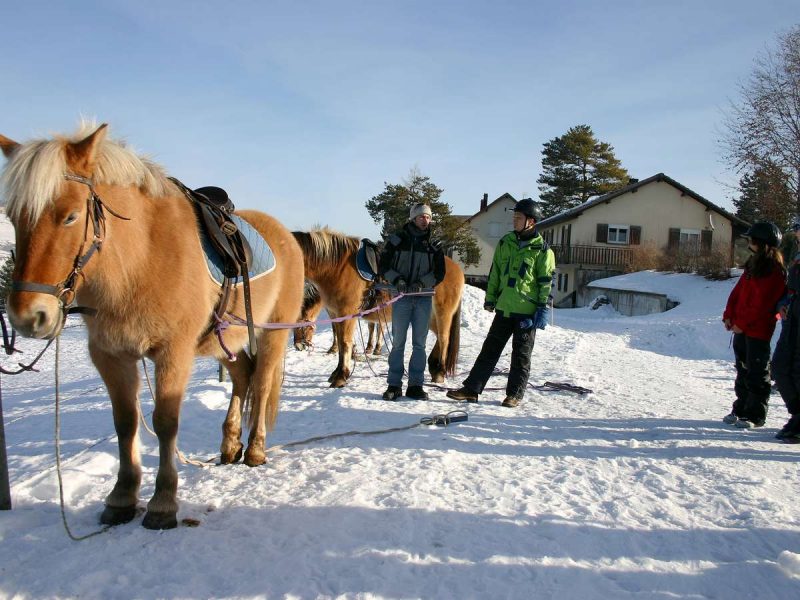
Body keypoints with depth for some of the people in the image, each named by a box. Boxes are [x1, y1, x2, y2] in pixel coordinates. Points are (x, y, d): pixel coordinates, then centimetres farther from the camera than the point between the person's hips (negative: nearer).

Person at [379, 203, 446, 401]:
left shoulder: (434, 245, 7)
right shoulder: (397, 240, 3)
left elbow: (439, 273, 4)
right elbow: (383, 266, 3)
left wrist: (422, 283, -14)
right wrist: (397, 280, -15)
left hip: (424, 297, 2)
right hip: (402, 296, -1)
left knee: (419, 343, 4)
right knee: (398, 342, 1)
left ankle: (415, 385, 10)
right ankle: (394, 385, 6)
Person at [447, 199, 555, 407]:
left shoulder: (542, 250, -5)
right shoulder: (506, 243, 9)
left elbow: (546, 282, -6)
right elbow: (495, 272, 14)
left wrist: (543, 309, -11)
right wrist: (490, 298, 10)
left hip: (527, 310, -4)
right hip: (504, 308, 5)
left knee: (521, 354, 6)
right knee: (490, 349, 7)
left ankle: (515, 393, 17)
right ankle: (471, 389, 10)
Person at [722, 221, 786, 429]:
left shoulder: (774, 272, -15)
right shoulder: (753, 265, 13)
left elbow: (762, 304, -19)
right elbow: (738, 291, 13)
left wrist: (741, 323, -16)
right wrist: (729, 316, 3)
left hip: (758, 330, -9)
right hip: (741, 327, 9)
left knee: (757, 373, -1)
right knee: (743, 369, 15)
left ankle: (755, 415, 7)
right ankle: (741, 409, 25)